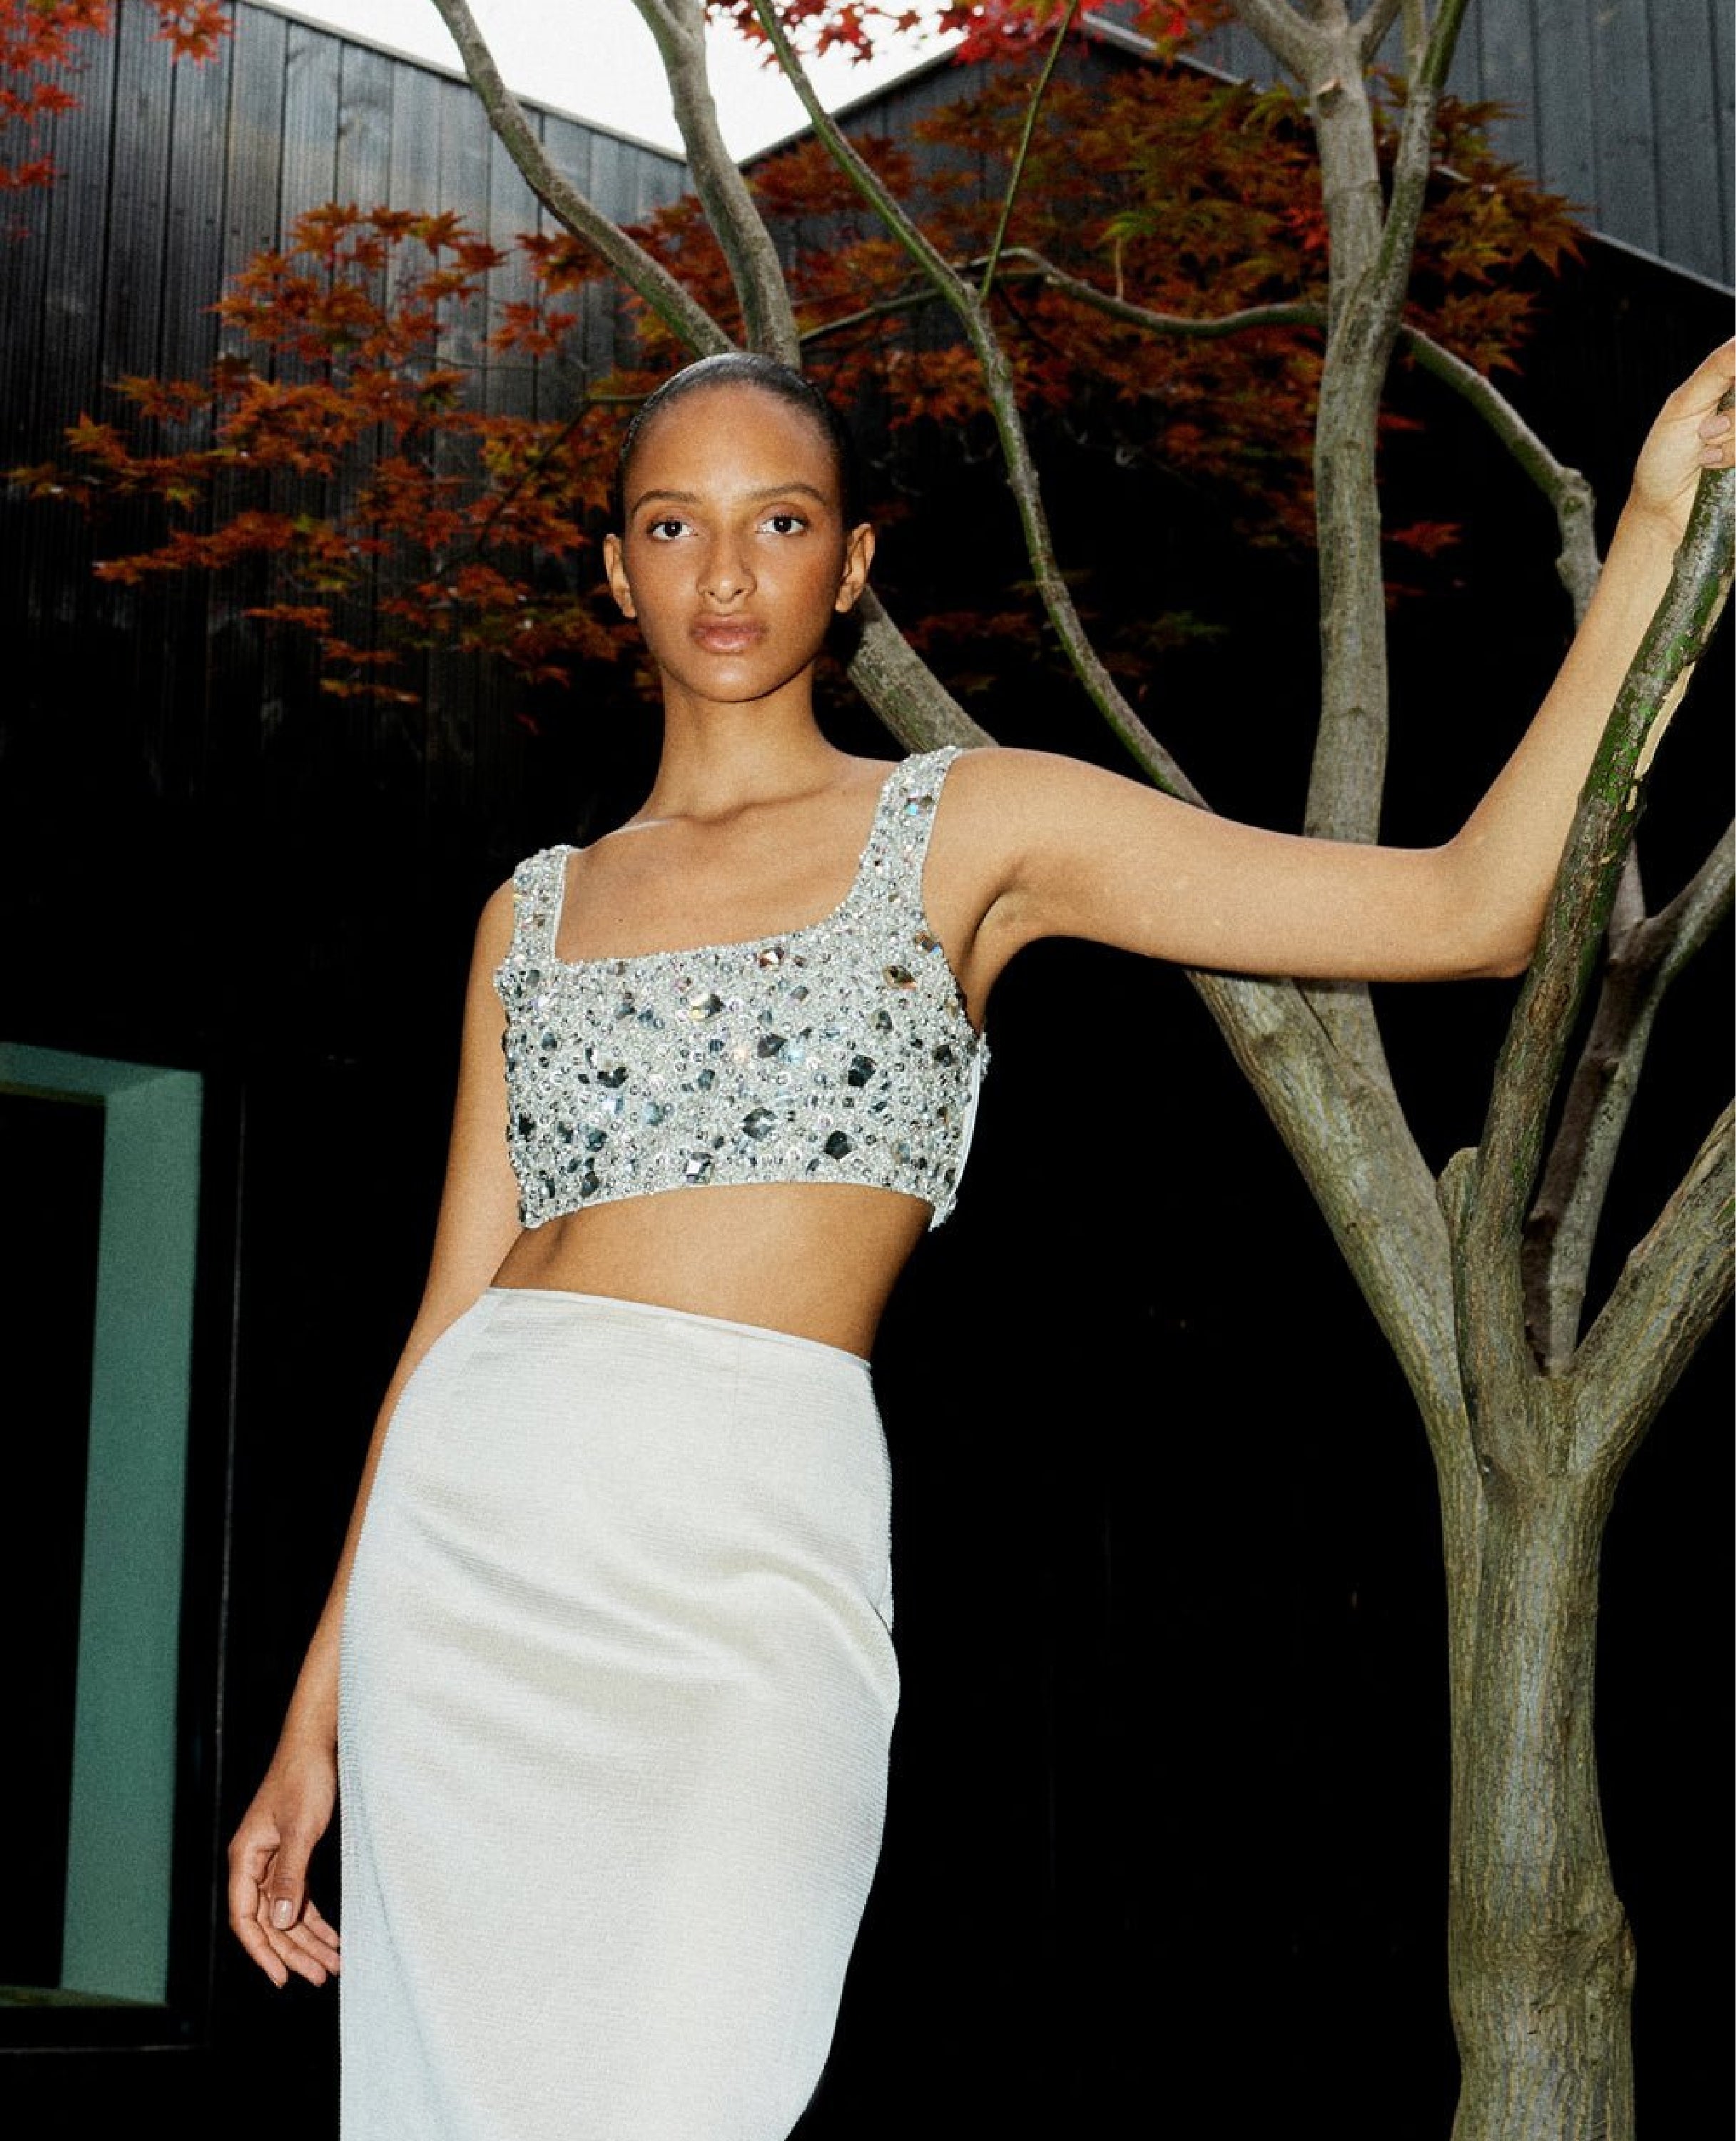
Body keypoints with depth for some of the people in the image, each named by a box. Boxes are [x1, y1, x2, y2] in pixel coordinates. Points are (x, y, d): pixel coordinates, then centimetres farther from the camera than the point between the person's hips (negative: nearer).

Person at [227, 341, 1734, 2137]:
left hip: (746, 1578, -3)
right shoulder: (537, 909, 17)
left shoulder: (971, 827, 7)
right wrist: (314, 1716, 13)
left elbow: (1473, 905, 2)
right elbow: (452, 1305, 15)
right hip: (463, 1524, 4)